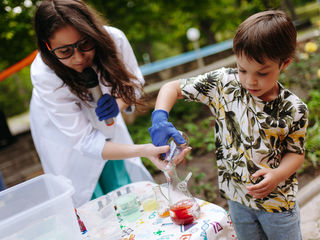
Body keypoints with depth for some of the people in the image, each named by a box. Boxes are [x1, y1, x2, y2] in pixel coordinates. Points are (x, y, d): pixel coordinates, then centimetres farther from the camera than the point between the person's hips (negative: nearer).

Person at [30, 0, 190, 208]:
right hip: (63, 133, -2)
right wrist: (143, 150, -47)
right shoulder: (45, 74, -36)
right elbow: (85, 140, -34)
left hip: (105, 123, 3)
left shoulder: (113, 39, -30)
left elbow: (134, 81, -8)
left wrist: (118, 102, -30)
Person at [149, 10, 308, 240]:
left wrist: (277, 174, -26)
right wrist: (160, 118, -31)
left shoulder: (294, 110, -18)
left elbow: (296, 152, -5)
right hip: (236, 196, 2)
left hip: (277, 201, -1)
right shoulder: (223, 83, -17)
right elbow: (172, 87, -13)